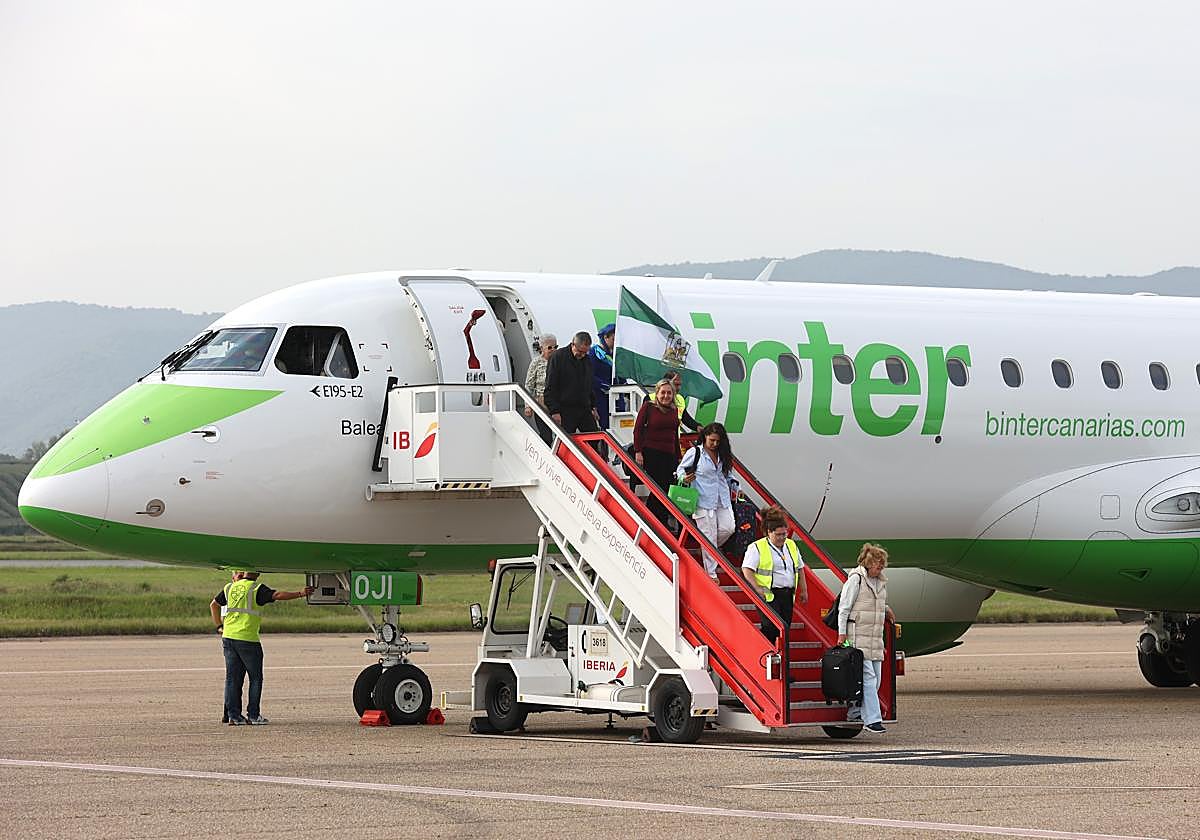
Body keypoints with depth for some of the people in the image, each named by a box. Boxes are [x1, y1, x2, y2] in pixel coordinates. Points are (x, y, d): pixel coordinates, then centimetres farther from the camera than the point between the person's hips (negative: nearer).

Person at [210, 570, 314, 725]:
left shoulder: (231, 587, 12)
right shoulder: (257, 589, -7)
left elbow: (214, 605, 21)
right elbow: (277, 595, -19)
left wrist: (219, 626, 25)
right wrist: (300, 594, -19)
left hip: (228, 637, 5)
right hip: (247, 640, -5)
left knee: (232, 677, 8)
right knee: (255, 678, 6)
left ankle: (233, 715, 7)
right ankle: (253, 715, 3)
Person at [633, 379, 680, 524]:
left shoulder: (673, 410, 13)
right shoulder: (648, 407, -3)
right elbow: (638, 429, -3)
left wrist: (678, 456, 20)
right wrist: (638, 451, -10)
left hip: (669, 454, 5)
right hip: (651, 453, -5)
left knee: (665, 490, 3)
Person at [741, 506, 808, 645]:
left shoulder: (792, 545, 15)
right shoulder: (757, 548, -5)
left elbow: (800, 569, 23)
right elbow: (747, 570, -12)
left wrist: (804, 590, 20)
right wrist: (757, 588, -22)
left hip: (787, 595, 7)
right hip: (768, 595, -7)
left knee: (785, 627, 4)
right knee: (772, 627, -16)